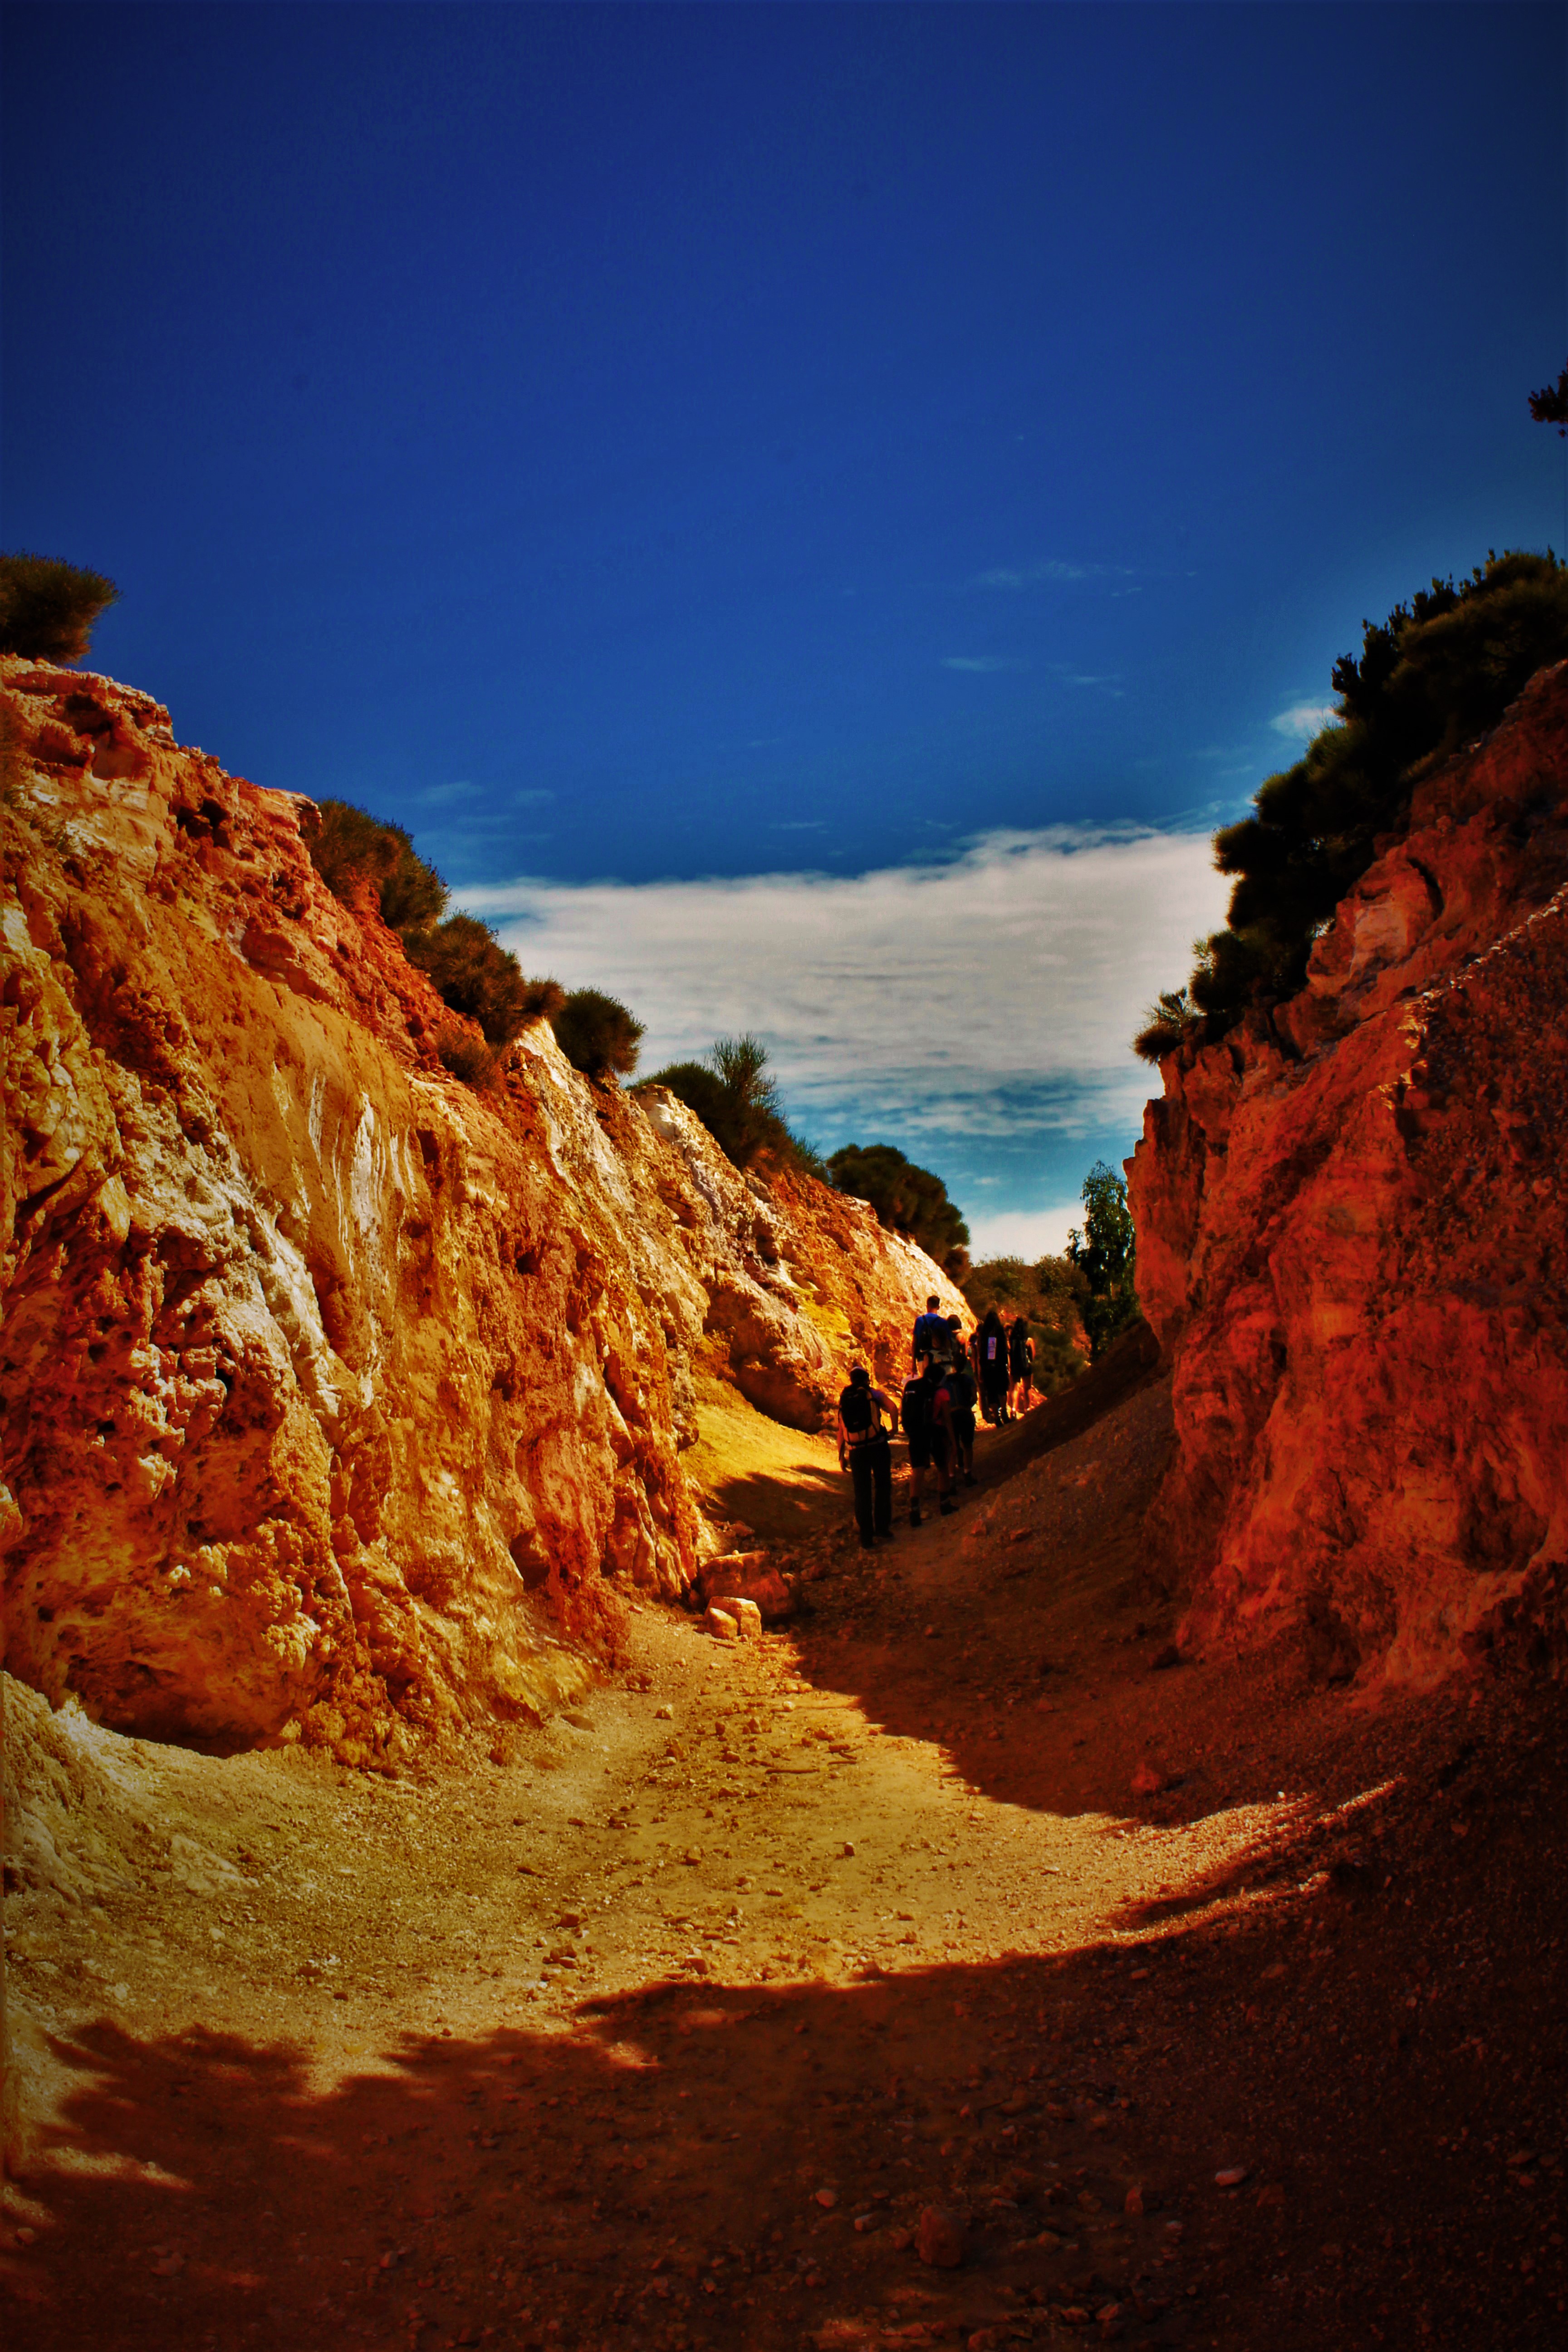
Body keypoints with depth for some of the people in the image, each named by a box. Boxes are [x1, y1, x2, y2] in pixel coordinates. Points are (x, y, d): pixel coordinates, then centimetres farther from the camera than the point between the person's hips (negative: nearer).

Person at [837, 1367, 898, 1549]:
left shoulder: (844, 1400, 11)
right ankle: (882, 1528, 9)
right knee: (882, 1487, 12)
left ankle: (866, 1539, 8)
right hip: (878, 1446, -3)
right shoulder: (873, 1394, 1)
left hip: (856, 1451, 3)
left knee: (862, 1493, 8)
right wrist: (894, 1429, -3)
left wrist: (841, 1456, 14)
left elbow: (841, 1430, 9)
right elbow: (893, 1408, -17)